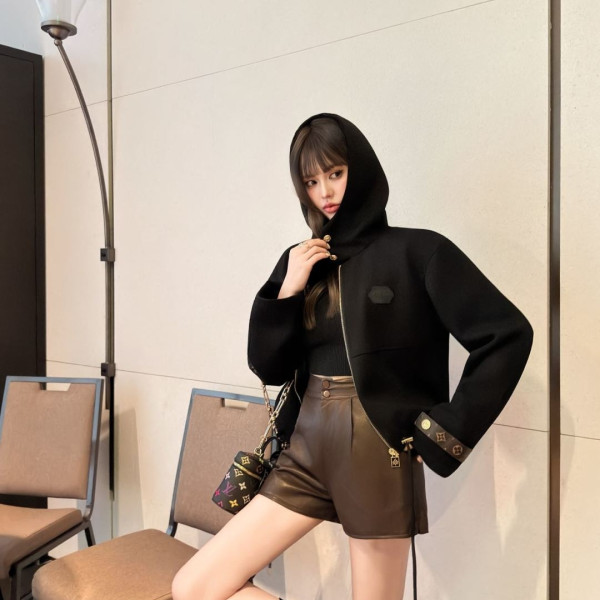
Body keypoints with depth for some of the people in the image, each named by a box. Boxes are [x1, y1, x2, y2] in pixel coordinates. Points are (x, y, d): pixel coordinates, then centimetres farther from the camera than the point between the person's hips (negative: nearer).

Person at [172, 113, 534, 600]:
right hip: (308, 449, 5)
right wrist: (288, 288, -8)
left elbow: (509, 334, -11)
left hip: (379, 457, -5)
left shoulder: (417, 250, -6)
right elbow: (268, 367, 6)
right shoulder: (301, 261, 9)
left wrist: (445, 432, -11)